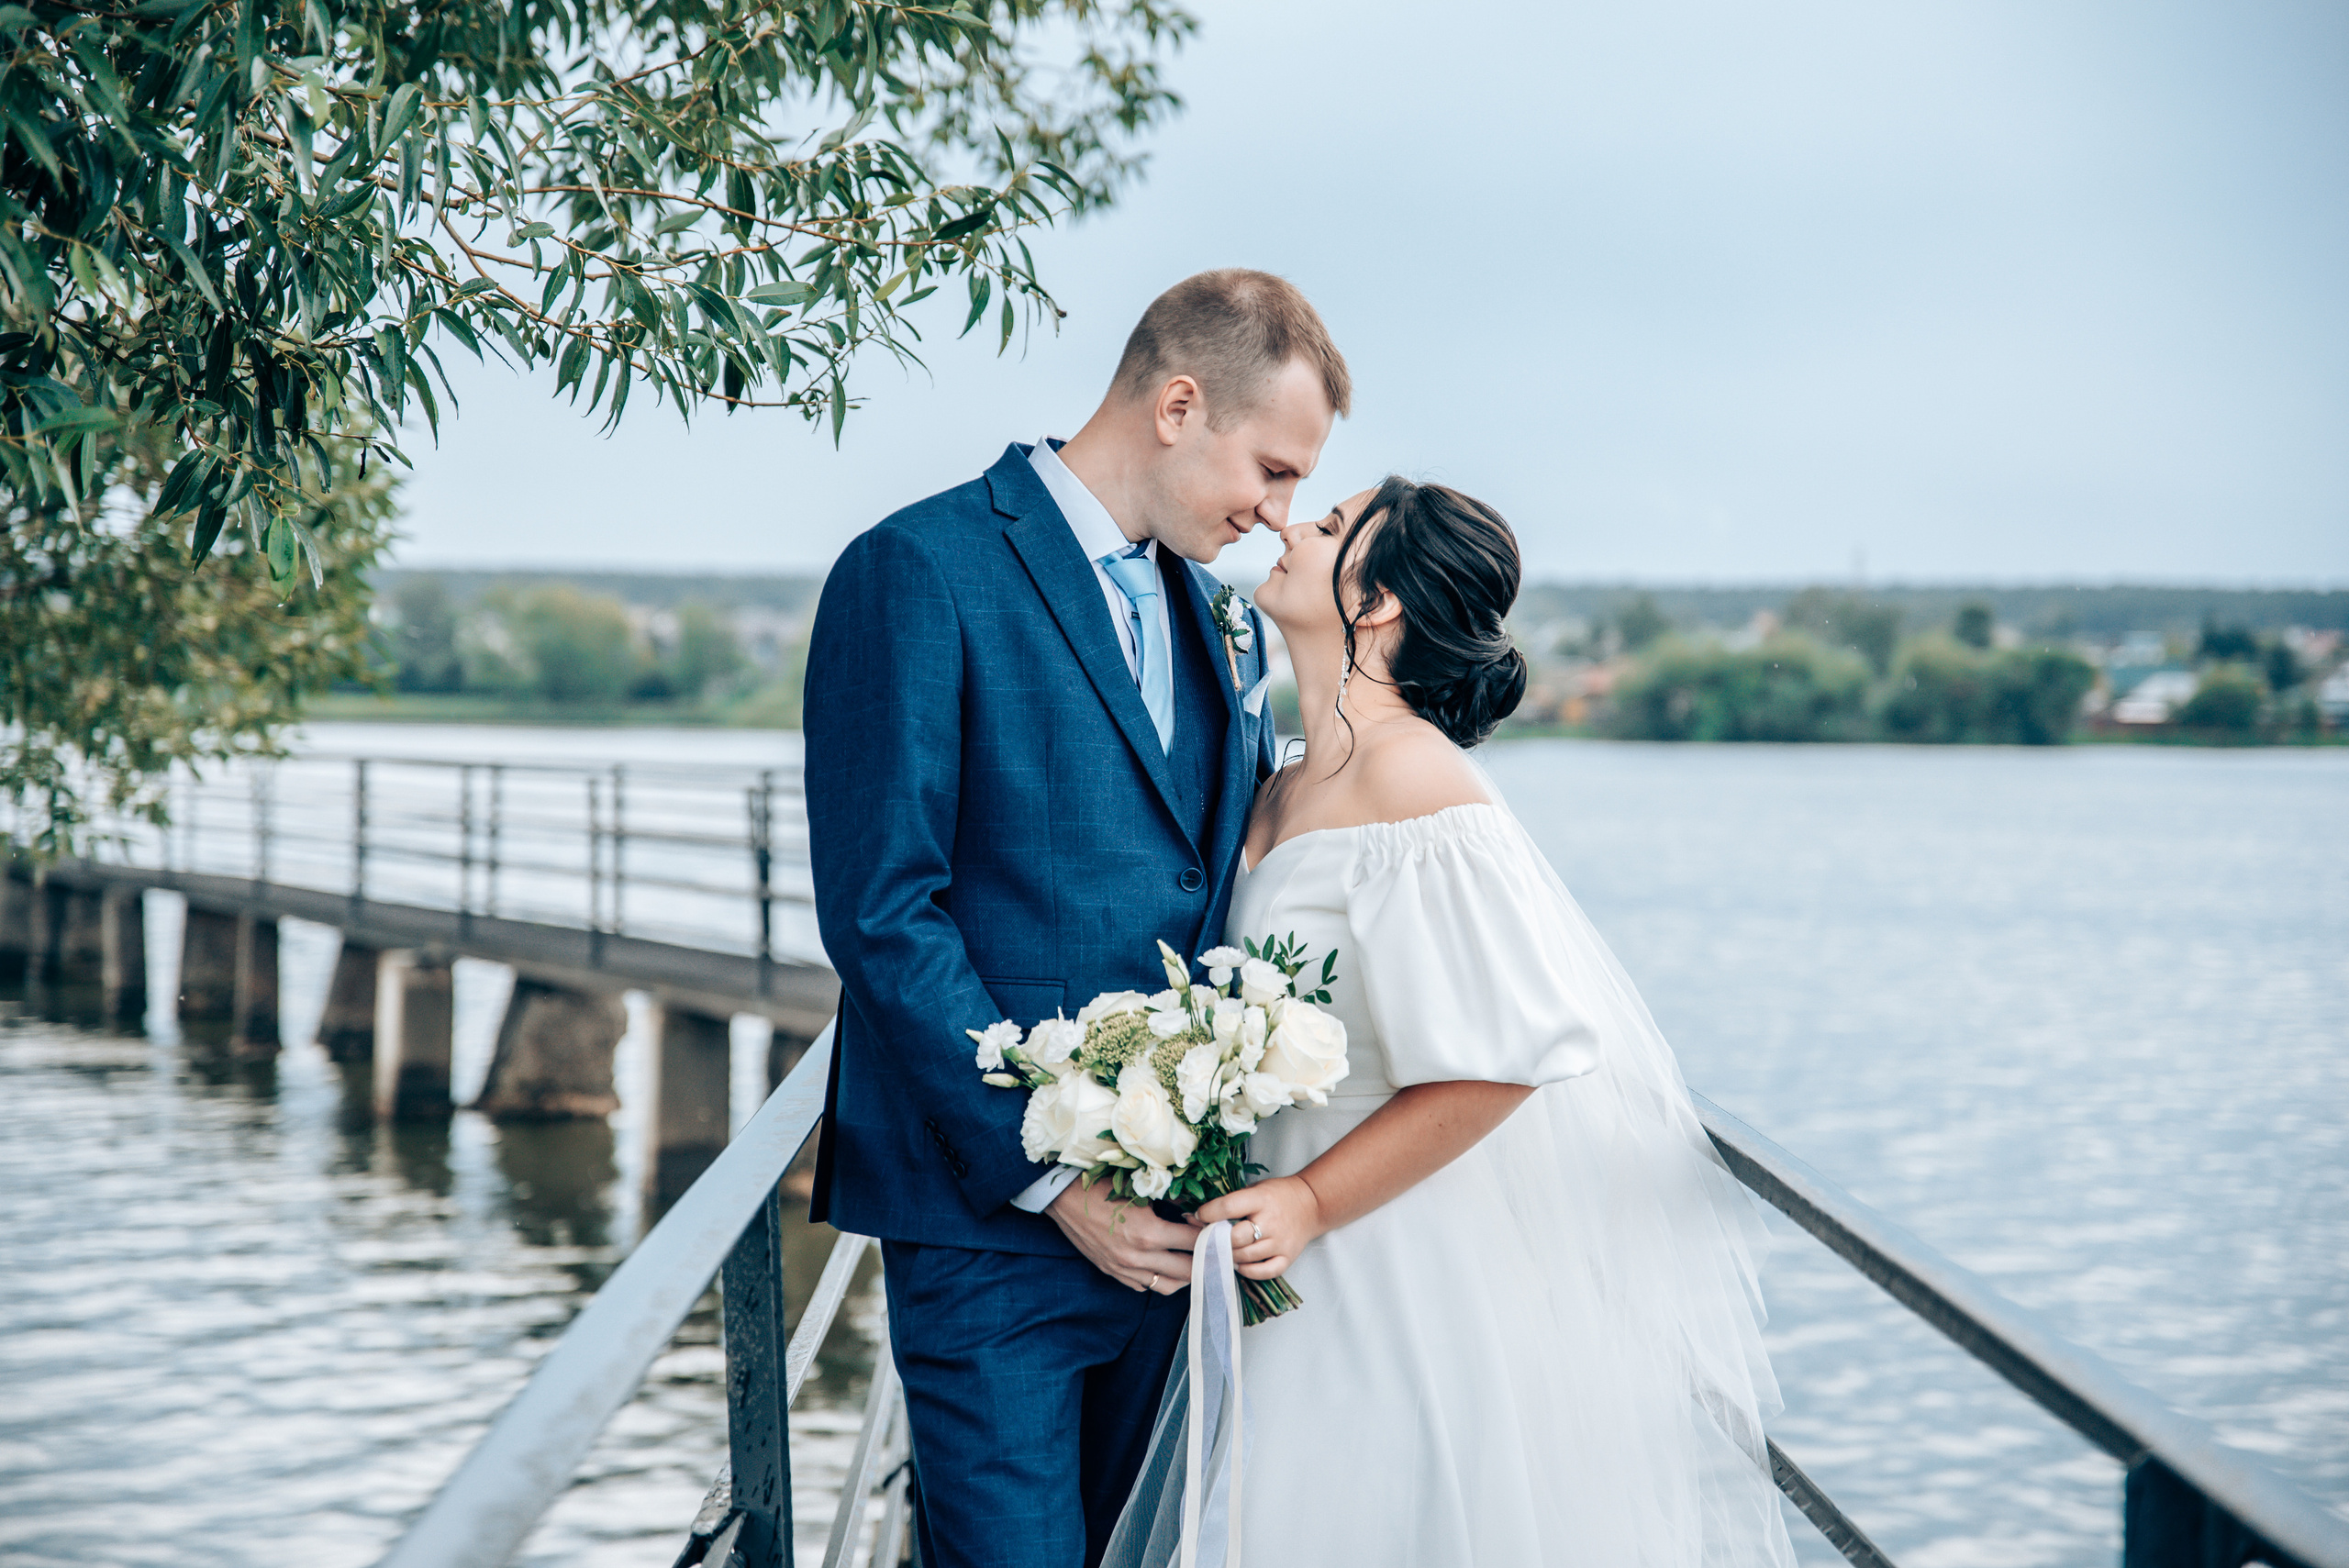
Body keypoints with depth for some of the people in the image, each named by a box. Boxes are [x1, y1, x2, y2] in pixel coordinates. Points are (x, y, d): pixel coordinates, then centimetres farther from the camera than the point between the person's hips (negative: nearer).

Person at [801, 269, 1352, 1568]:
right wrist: (1049, 1176, -16)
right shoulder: (922, 572, -9)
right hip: (990, 1217, -7)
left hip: (1160, 1219, 7)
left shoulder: (1221, 620, 15)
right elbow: (882, 914, -15)